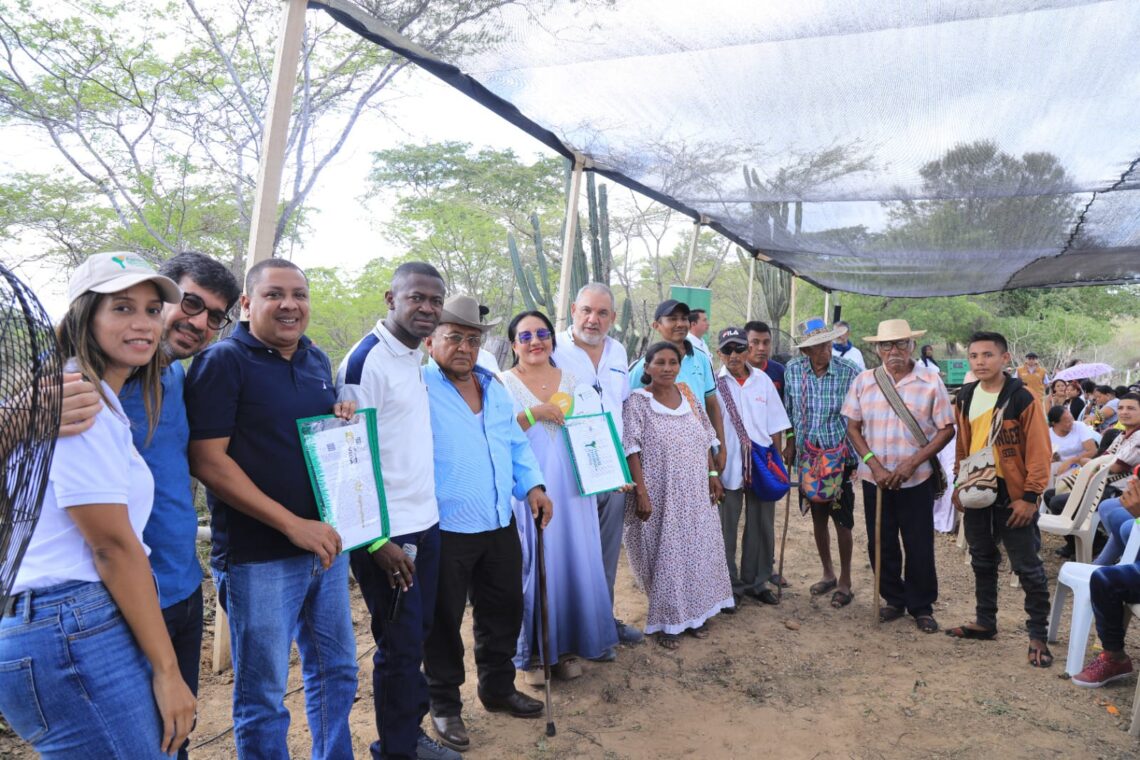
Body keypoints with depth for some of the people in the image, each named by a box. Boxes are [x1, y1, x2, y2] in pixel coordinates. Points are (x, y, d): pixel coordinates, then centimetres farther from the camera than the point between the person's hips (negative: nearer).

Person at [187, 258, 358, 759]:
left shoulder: (317, 360, 10)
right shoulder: (223, 361, -10)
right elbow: (206, 460, -17)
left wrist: (345, 420, -1)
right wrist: (293, 524, -20)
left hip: (325, 542, 7)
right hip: (257, 556, -6)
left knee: (337, 670, 19)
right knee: (263, 695, 7)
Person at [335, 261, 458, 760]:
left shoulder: (414, 356, 9)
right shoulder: (367, 360, -16)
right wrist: (377, 540, -18)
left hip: (425, 522, 8)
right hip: (388, 532, -8)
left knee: (416, 634, 18)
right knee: (400, 643, 4)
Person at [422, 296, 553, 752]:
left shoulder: (494, 387, 12)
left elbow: (516, 443, 18)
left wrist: (533, 485, 5)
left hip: (500, 526, 7)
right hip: (444, 530, -6)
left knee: (504, 610, 18)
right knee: (444, 619, 9)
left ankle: (498, 688, 39)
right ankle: (445, 704, 28)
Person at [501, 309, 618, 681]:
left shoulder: (571, 380, 13)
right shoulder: (505, 384, 0)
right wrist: (535, 413, -20)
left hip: (571, 488, 4)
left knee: (574, 561, 5)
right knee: (533, 565, -1)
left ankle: (567, 647, 20)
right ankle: (532, 651, 14)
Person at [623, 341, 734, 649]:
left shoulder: (688, 396, 6)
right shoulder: (637, 401, -10)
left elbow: (705, 440, 13)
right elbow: (632, 450, -14)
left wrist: (713, 475, 10)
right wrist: (641, 493, -20)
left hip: (695, 491, 5)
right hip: (660, 493, -5)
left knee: (697, 549, 12)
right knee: (664, 553, 2)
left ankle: (694, 613, 29)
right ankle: (665, 622, 17)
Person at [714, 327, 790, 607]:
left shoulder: (763, 380, 3)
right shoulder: (714, 383, -7)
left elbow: (775, 425, 8)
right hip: (728, 468, -3)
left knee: (762, 527, 13)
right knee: (726, 530, 6)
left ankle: (755, 581, 29)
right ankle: (730, 586, 21)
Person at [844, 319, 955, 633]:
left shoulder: (931, 382, -6)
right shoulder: (864, 381, 0)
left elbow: (946, 429, -5)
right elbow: (853, 428, 2)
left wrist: (912, 463, -13)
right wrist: (874, 465, -10)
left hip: (917, 479, -2)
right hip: (875, 478, 2)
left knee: (919, 547, 6)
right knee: (881, 544, 11)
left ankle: (922, 607, 25)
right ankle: (894, 600, 30)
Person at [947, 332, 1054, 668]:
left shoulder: (1021, 398, -13)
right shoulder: (966, 397, 4)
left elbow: (1039, 451, -13)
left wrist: (1030, 496, -15)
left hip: (1012, 497, -6)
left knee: (1028, 568, 3)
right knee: (983, 562, 17)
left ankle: (1038, 636, 15)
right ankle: (985, 622, 31)